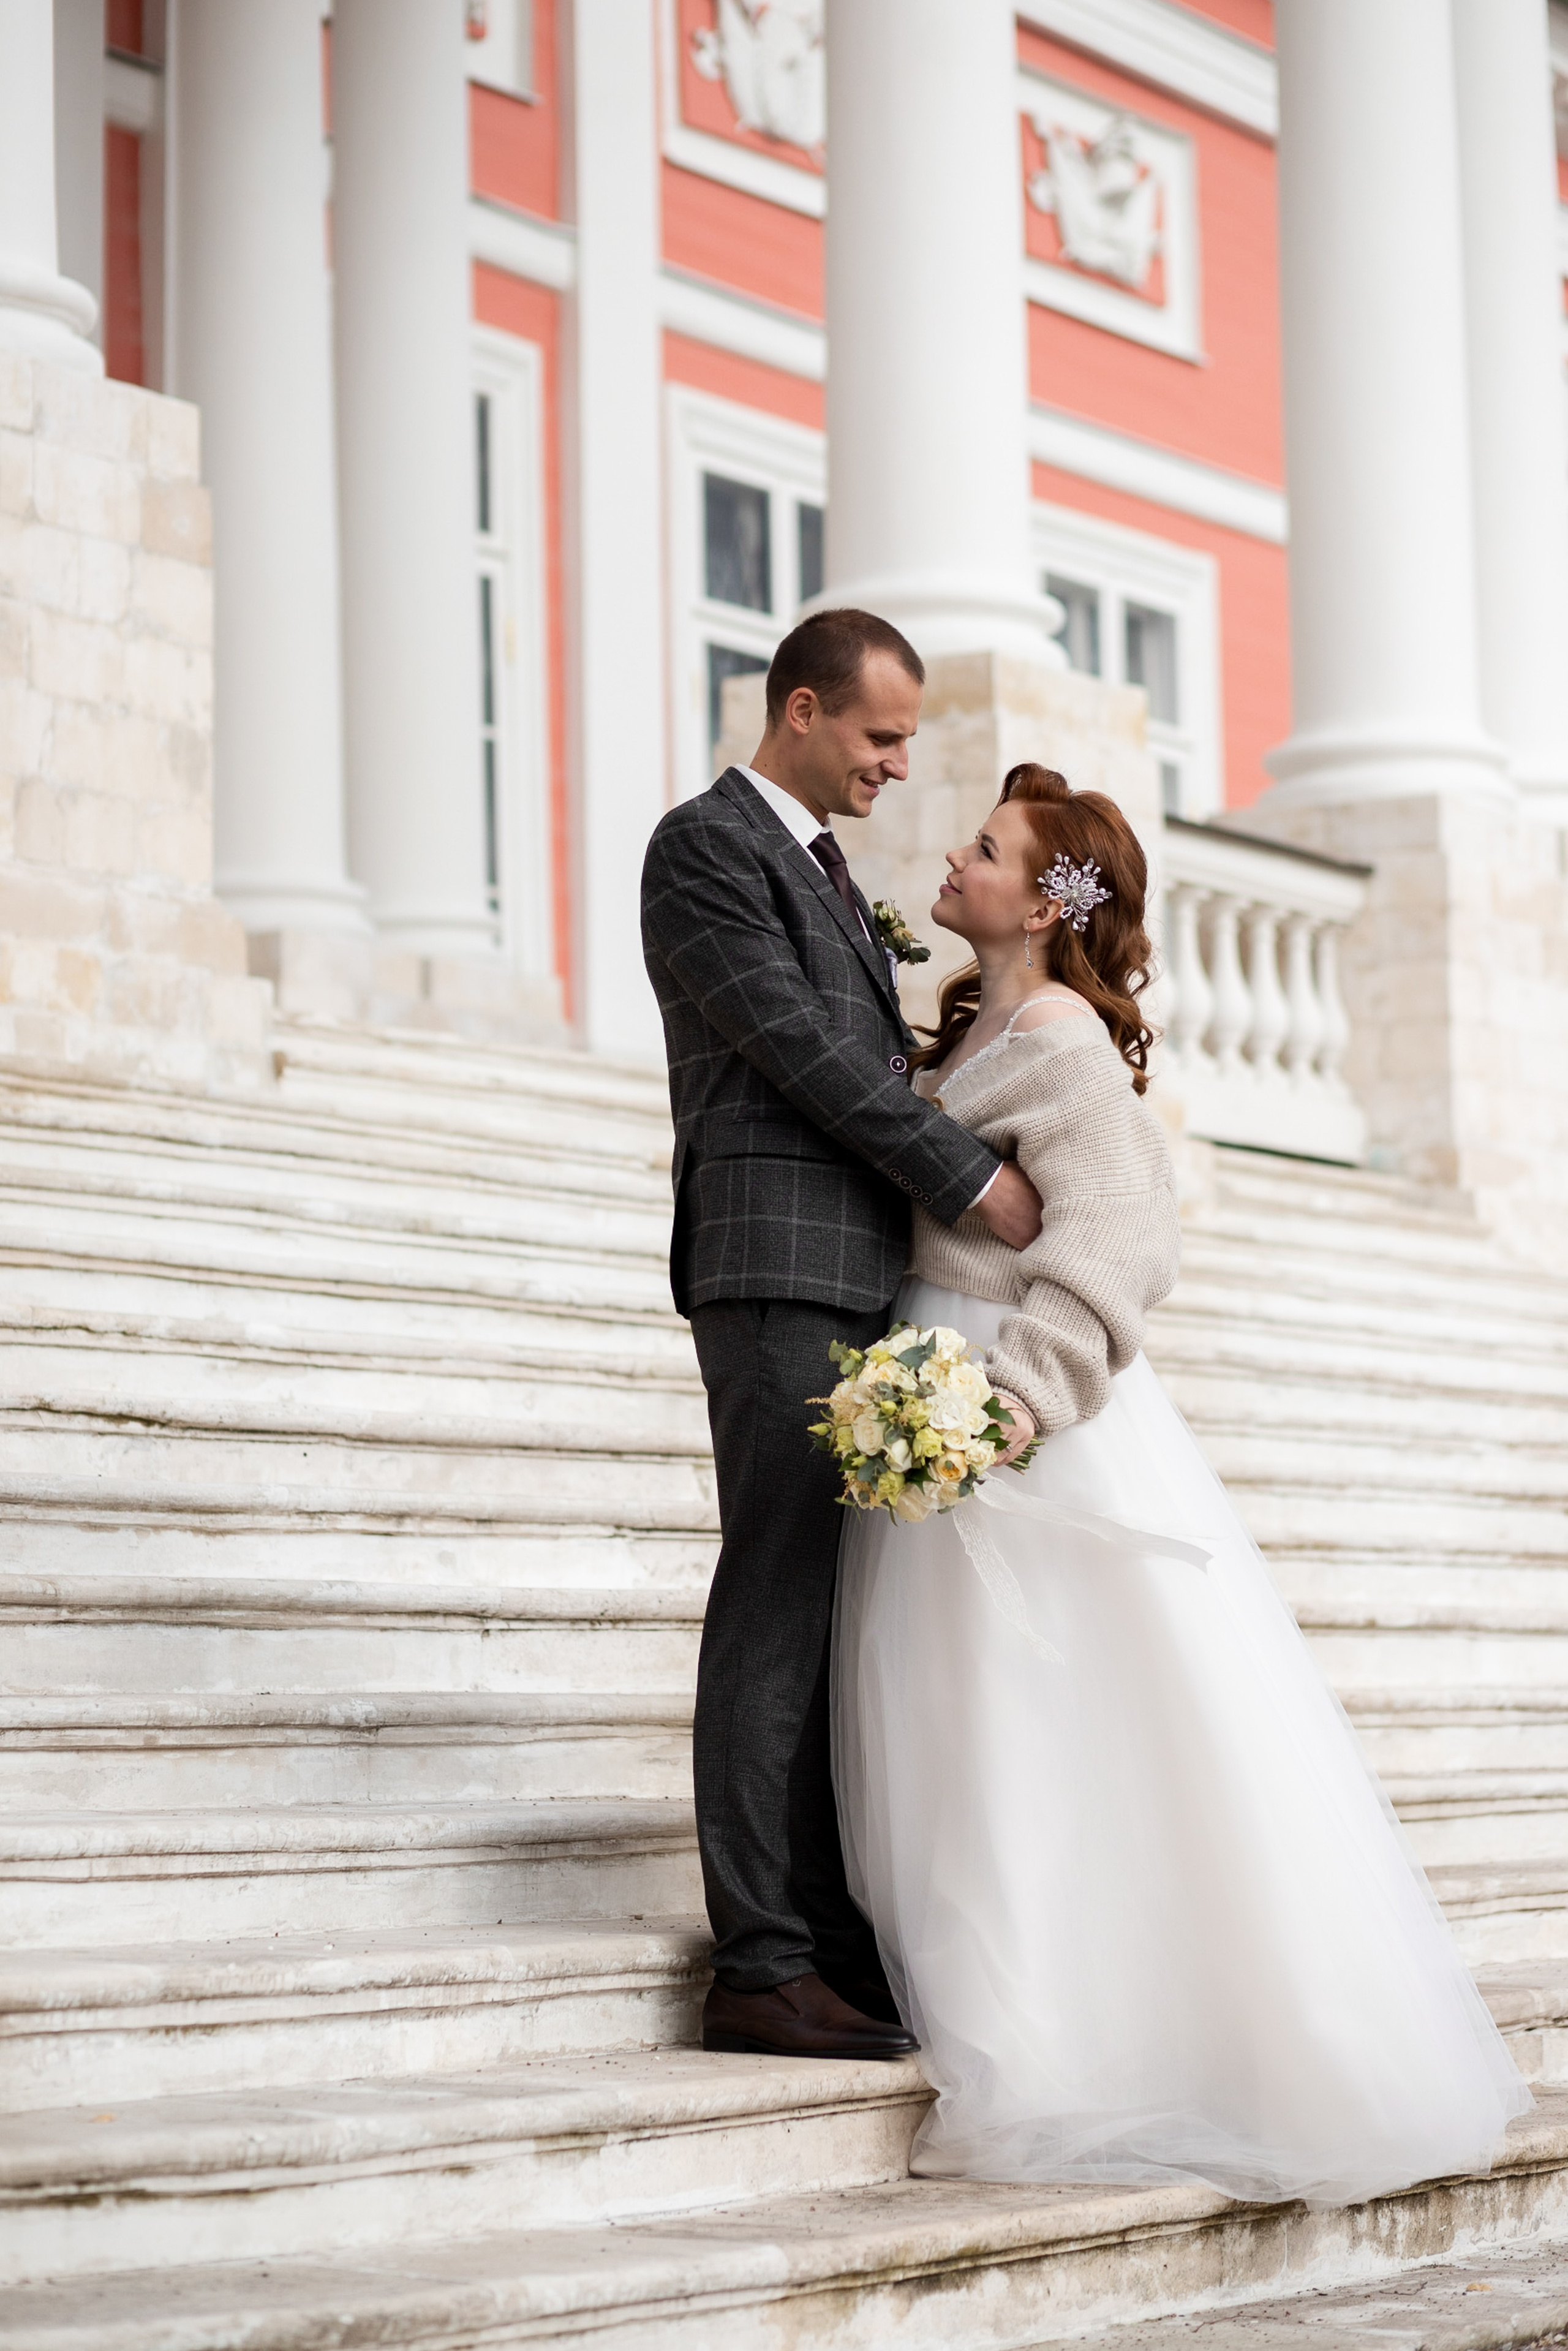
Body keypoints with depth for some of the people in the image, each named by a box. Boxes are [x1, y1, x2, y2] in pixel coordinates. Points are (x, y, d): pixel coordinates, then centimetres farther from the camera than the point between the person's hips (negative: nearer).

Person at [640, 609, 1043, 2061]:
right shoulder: (706, 846, -4)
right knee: (778, 1604, -11)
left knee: (841, 1615, 5)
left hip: (863, 1279, 9)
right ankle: (760, 1968, -12)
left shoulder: (823, 867, 24)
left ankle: (837, 1944, 6)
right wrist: (977, 1179, -11)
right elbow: (800, 1047, -12)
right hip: (779, 1270, -9)